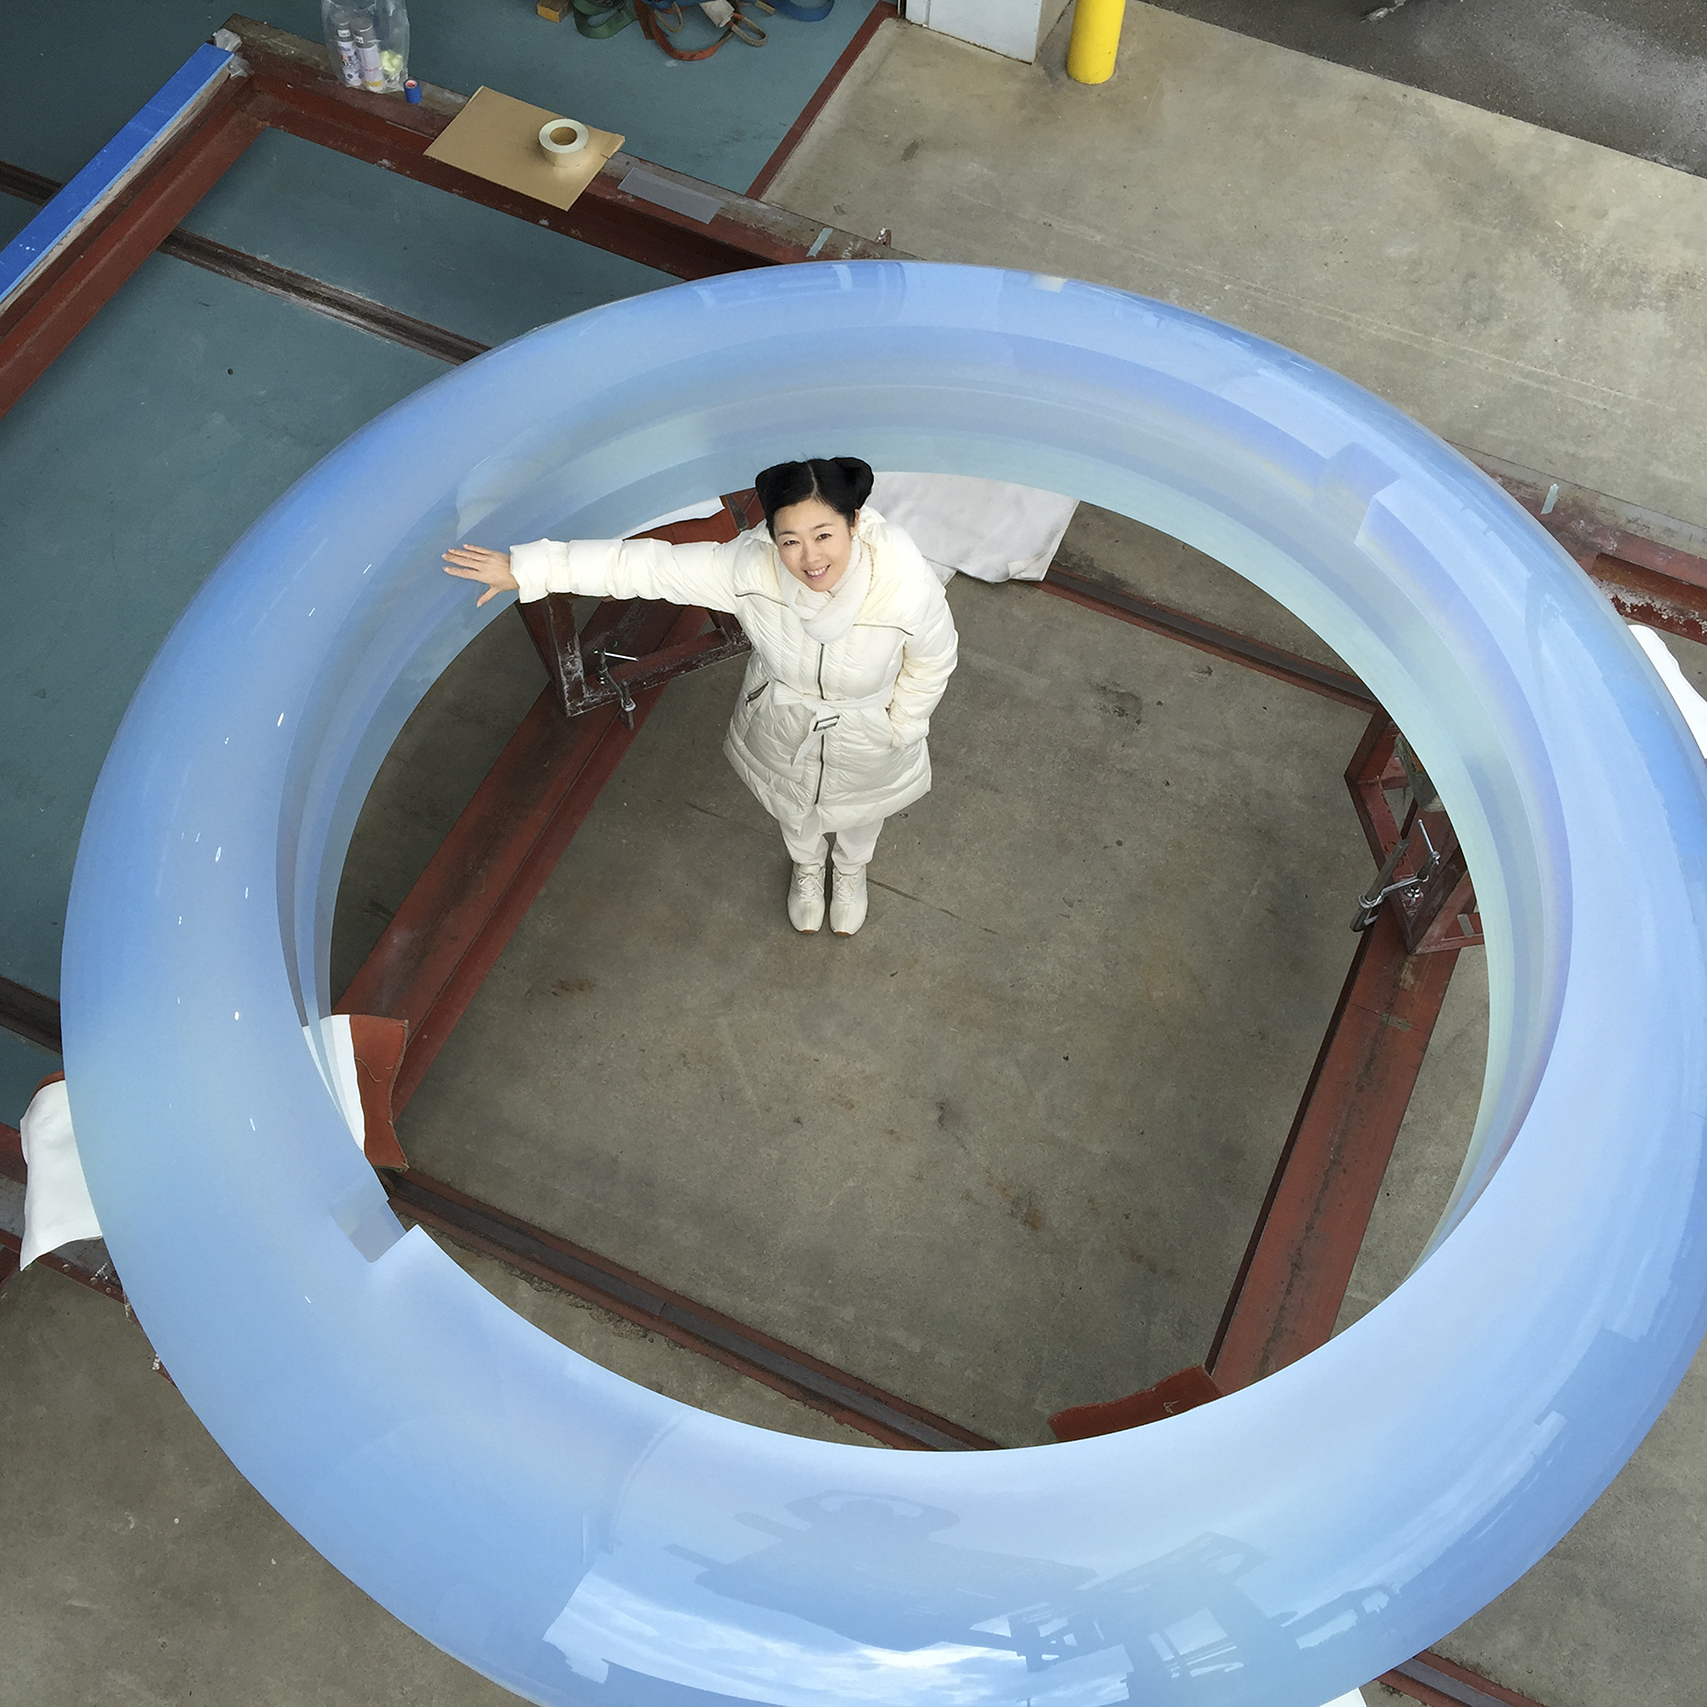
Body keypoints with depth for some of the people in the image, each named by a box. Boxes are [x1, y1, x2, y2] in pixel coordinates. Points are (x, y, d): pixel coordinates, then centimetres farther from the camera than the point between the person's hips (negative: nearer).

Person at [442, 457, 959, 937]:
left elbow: (933, 661, -19)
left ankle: (851, 871, 73)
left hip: (866, 742, -1)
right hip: (784, 727, 1)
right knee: (793, 807, 34)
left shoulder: (908, 588, -41)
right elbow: (649, 563, -29)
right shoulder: (750, 565, -37)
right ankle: (807, 866, 73)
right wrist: (527, 569, -28)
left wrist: (897, 729, -7)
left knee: (861, 813, 33)